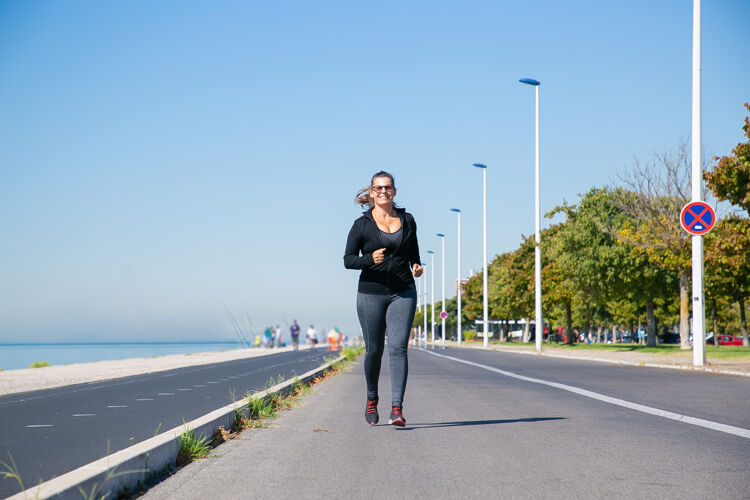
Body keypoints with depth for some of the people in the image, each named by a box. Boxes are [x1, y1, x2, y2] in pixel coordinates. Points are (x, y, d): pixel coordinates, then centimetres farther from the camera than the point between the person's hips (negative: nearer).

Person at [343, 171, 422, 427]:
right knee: (374, 350, 6)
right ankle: (372, 399, 31)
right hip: (371, 293, -1)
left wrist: (416, 267, 0)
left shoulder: (407, 220, 8)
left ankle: (397, 408, -16)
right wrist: (370, 259, -19)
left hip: (403, 293, 1)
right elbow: (348, 260, -1)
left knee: (398, 348, -11)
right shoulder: (362, 224, 0)